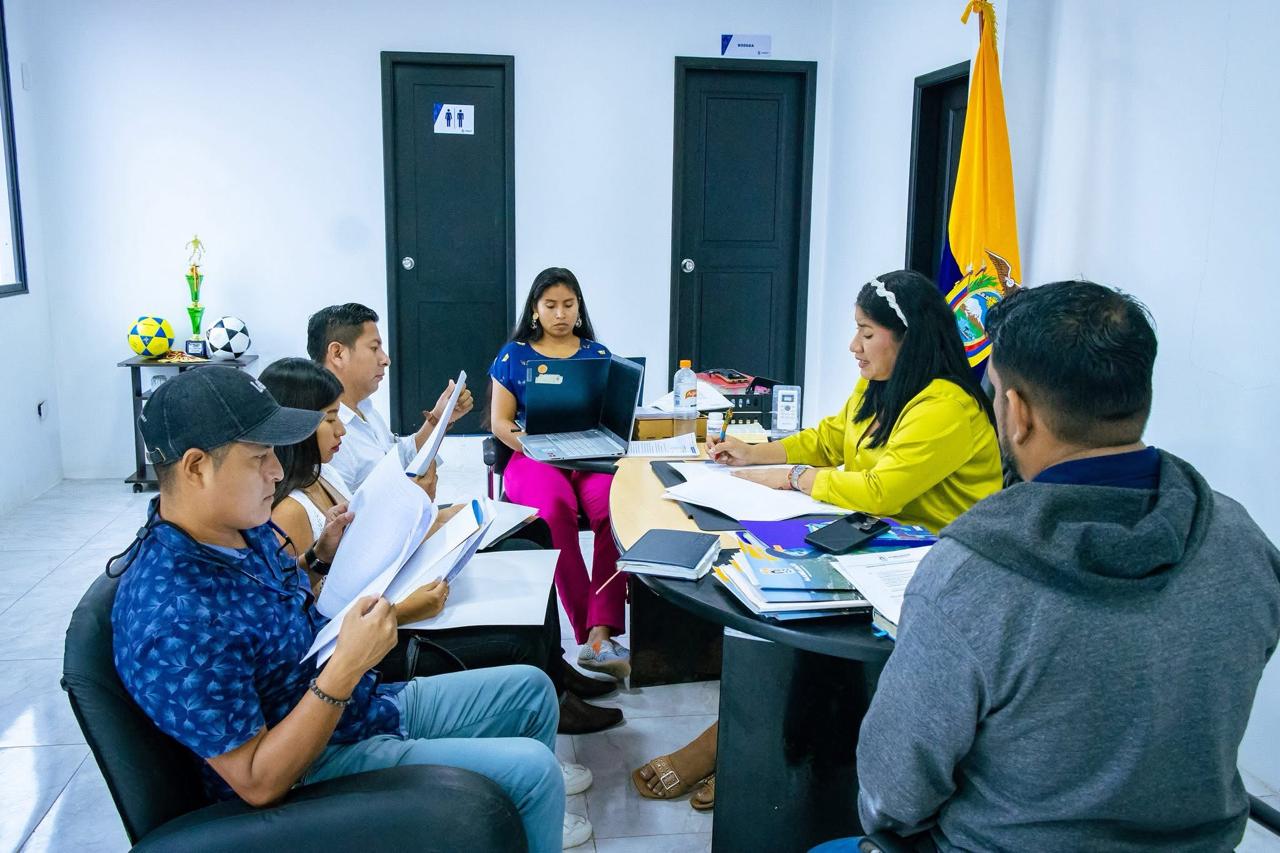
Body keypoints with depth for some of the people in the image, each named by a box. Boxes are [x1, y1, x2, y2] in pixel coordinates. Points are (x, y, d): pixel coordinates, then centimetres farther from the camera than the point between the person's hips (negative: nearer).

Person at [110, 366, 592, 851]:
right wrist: (346, 666, -33)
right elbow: (259, 784, -27)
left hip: (370, 704, 9)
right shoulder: (173, 619, -30)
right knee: (532, 769, -16)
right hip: (318, 768, -9)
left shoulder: (243, 526, -3)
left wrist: (321, 557, -1)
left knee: (529, 689, 15)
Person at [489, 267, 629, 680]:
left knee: (616, 508, -35)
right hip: (534, 458, -1)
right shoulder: (514, 355, 13)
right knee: (555, 508, -38)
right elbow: (500, 421, 8)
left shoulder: (597, 354, 17)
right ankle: (590, 634, -30)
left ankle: (598, 636, -37)